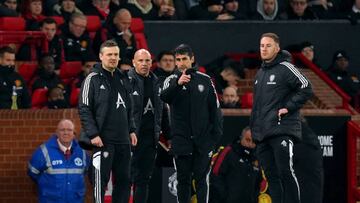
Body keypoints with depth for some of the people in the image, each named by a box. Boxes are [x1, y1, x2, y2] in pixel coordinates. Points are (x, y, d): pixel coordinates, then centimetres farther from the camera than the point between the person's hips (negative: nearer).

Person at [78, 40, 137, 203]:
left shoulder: (121, 79, 17)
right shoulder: (93, 79, -4)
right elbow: (84, 109, -9)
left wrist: (131, 130, 14)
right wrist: (93, 134, -16)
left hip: (123, 140, 7)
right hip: (103, 140, -7)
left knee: (124, 179, 9)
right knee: (101, 179, -7)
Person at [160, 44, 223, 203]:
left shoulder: (204, 80, 6)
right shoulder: (172, 80, 2)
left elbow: (215, 108, 10)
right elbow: (164, 97, -21)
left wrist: (216, 133, 1)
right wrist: (177, 84, -39)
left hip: (203, 139, 0)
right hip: (181, 139, 0)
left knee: (201, 178, -1)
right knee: (183, 179, 4)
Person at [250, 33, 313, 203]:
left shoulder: (285, 68, -5)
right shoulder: (260, 73, 21)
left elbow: (306, 89, -13)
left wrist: (288, 107, -14)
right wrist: (253, 127, 19)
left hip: (282, 131, -8)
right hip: (262, 134, 8)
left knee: (286, 172, -12)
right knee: (272, 176, 7)